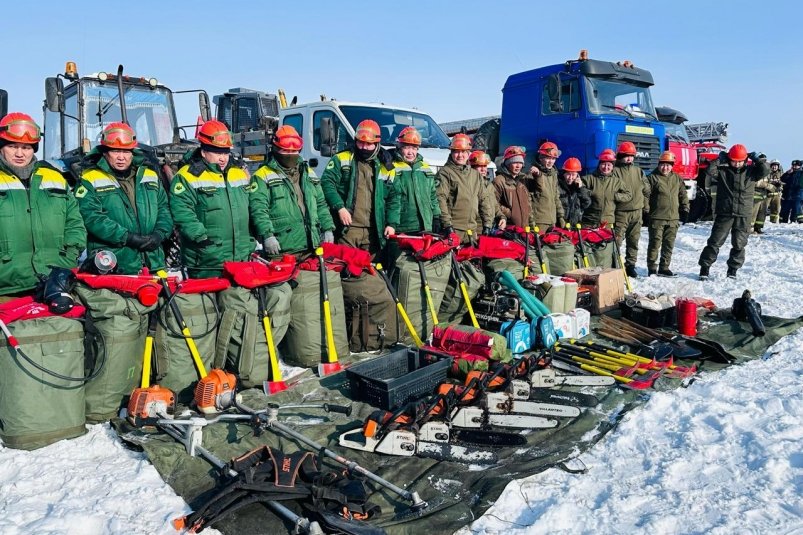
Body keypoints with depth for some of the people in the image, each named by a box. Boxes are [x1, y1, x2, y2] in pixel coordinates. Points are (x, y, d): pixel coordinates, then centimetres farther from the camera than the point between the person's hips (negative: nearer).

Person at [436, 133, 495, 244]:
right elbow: (440, 200, -10)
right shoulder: (444, 173, -1)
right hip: (453, 229, -6)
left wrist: (487, 224, 10)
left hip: (472, 229, 6)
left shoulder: (476, 174, 19)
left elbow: (484, 200, 18)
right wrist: (447, 224, -18)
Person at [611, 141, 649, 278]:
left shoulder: (638, 171, 13)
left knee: (633, 240, 10)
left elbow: (646, 190, 17)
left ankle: (630, 265, 19)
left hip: (637, 212, 5)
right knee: (617, 239, -8)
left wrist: (646, 206, 12)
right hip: (621, 212, -5)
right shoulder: (615, 171, -5)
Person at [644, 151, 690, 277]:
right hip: (657, 218, -5)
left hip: (673, 218, 5)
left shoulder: (677, 179, 13)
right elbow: (646, 195, -5)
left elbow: (683, 195, 20)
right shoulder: (652, 178, -2)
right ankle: (652, 268, 6)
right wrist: (646, 211, -10)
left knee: (669, 244, 8)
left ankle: (664, 268, 17)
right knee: (655, 243, -2)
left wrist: (685, 209, 14)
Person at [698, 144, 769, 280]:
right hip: (724, 214, -2)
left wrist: (757, 159, -10)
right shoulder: (722, 171, 0)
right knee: (715, 242, -1)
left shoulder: (750, 171, 5)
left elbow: (765, 169, -5)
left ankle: (733, 269, 20)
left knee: (739, 244, 7)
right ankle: (704, 268, 6)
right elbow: (708, 172, -15)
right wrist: (719, 160, -13)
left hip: (744, 216, 2)